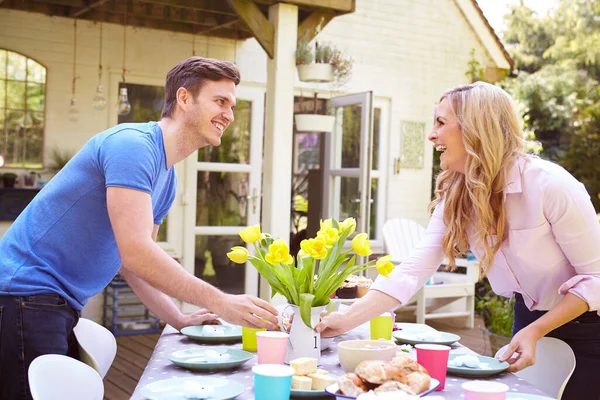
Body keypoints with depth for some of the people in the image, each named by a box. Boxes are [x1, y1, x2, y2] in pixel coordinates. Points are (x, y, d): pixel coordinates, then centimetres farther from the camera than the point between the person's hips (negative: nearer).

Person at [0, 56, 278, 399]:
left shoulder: (167, 177, 12)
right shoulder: (134, 144, -18)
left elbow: (130, 261, 18)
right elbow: (136, 253, -27)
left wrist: (179, 320, 8)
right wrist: (219, 302, -22)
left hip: (62, 305, 10)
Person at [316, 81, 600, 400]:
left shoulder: (551, 185, -28)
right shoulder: (454, 196, -9)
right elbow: (413, 271, -15)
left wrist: (535, 332, -27)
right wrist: (347, 320, -23)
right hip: (529, 320, 5)